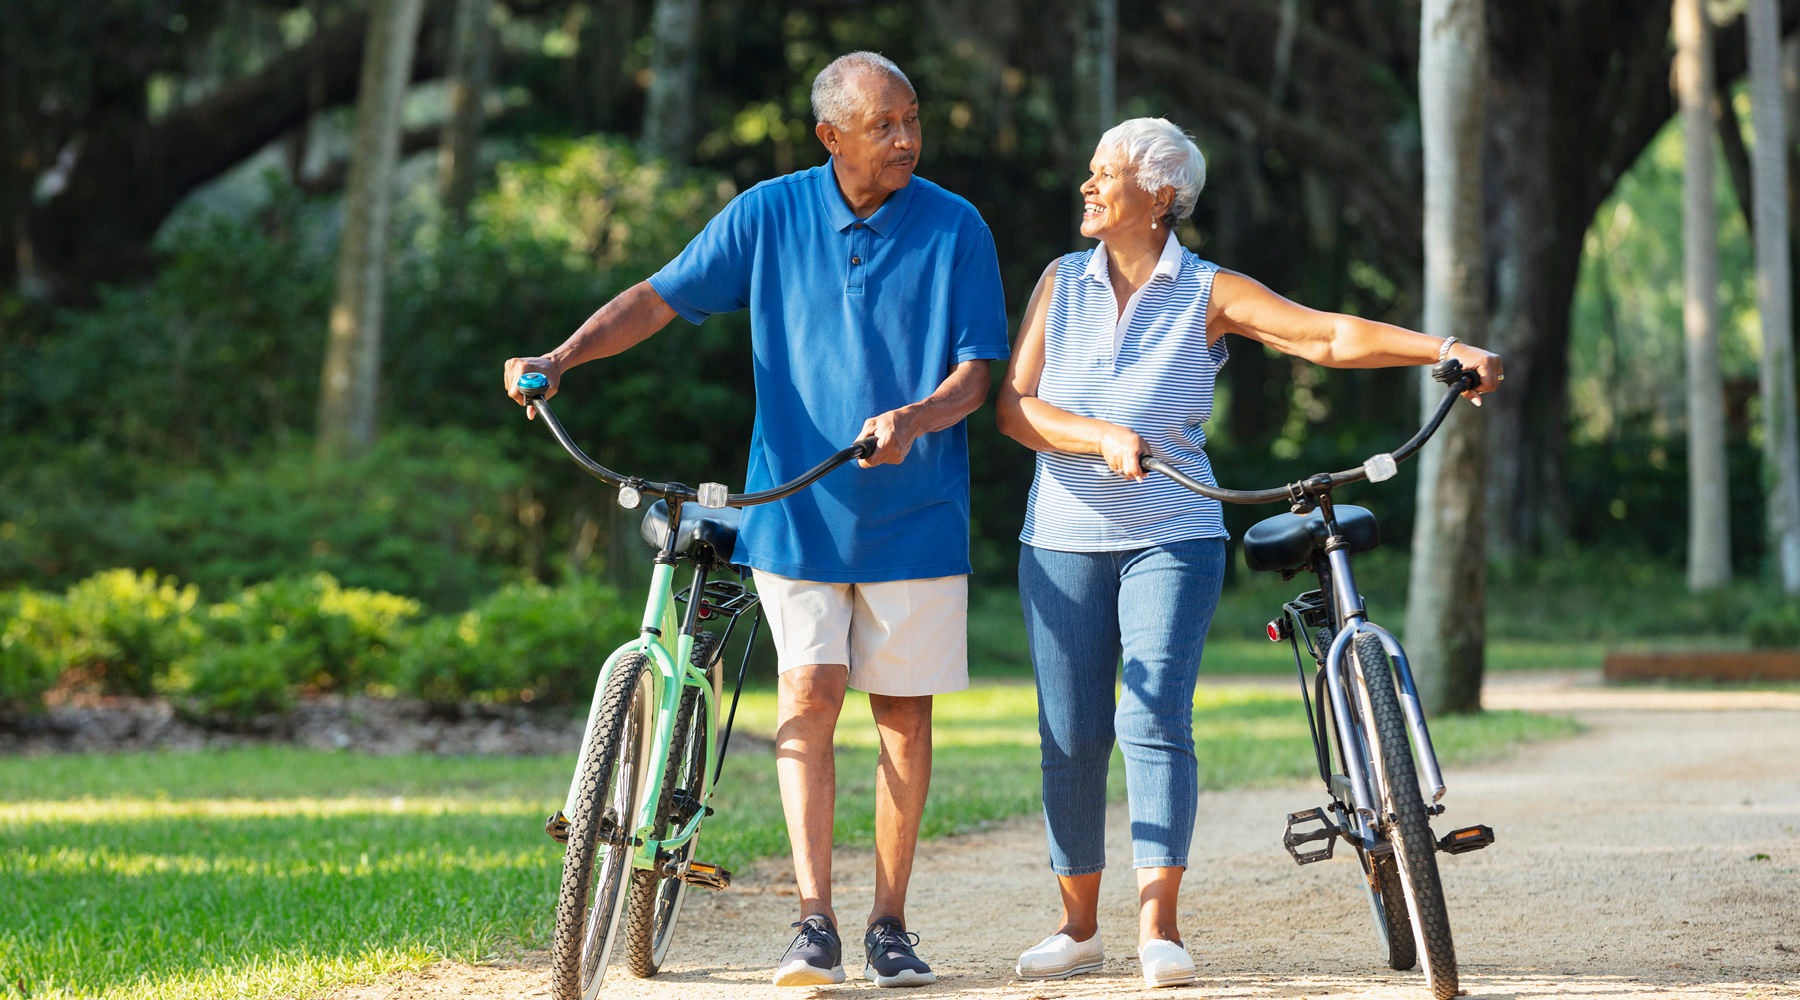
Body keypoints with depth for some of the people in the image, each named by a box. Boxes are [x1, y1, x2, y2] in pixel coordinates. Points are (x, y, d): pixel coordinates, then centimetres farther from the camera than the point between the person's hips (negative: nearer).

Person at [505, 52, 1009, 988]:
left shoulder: (955, 229, -3)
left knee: (903, 713, 4)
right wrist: (561, 358, -12)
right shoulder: (769, 216, 0)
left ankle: (889, 922, 13)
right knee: (807, 697, -8)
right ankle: (814, 921, -6)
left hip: (915, 513, 0)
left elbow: (975, 372, -4)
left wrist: (914, 420, -25)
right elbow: (660, 297, 2)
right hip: (797, 509, 0)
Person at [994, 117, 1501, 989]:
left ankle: (1158, 926, -10)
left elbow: (1332, 336, -9)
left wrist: (1447, 349, -21)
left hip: (1172, 538, -2)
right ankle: (1079, 925, 14)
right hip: (1063, 540, 2)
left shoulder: (1209, 294, -1)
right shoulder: (1062, 282, 7)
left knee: (1155, 720, -14)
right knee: (1070, 737, 2)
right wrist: (1103, 438, -18)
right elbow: (1015, 406, -1)